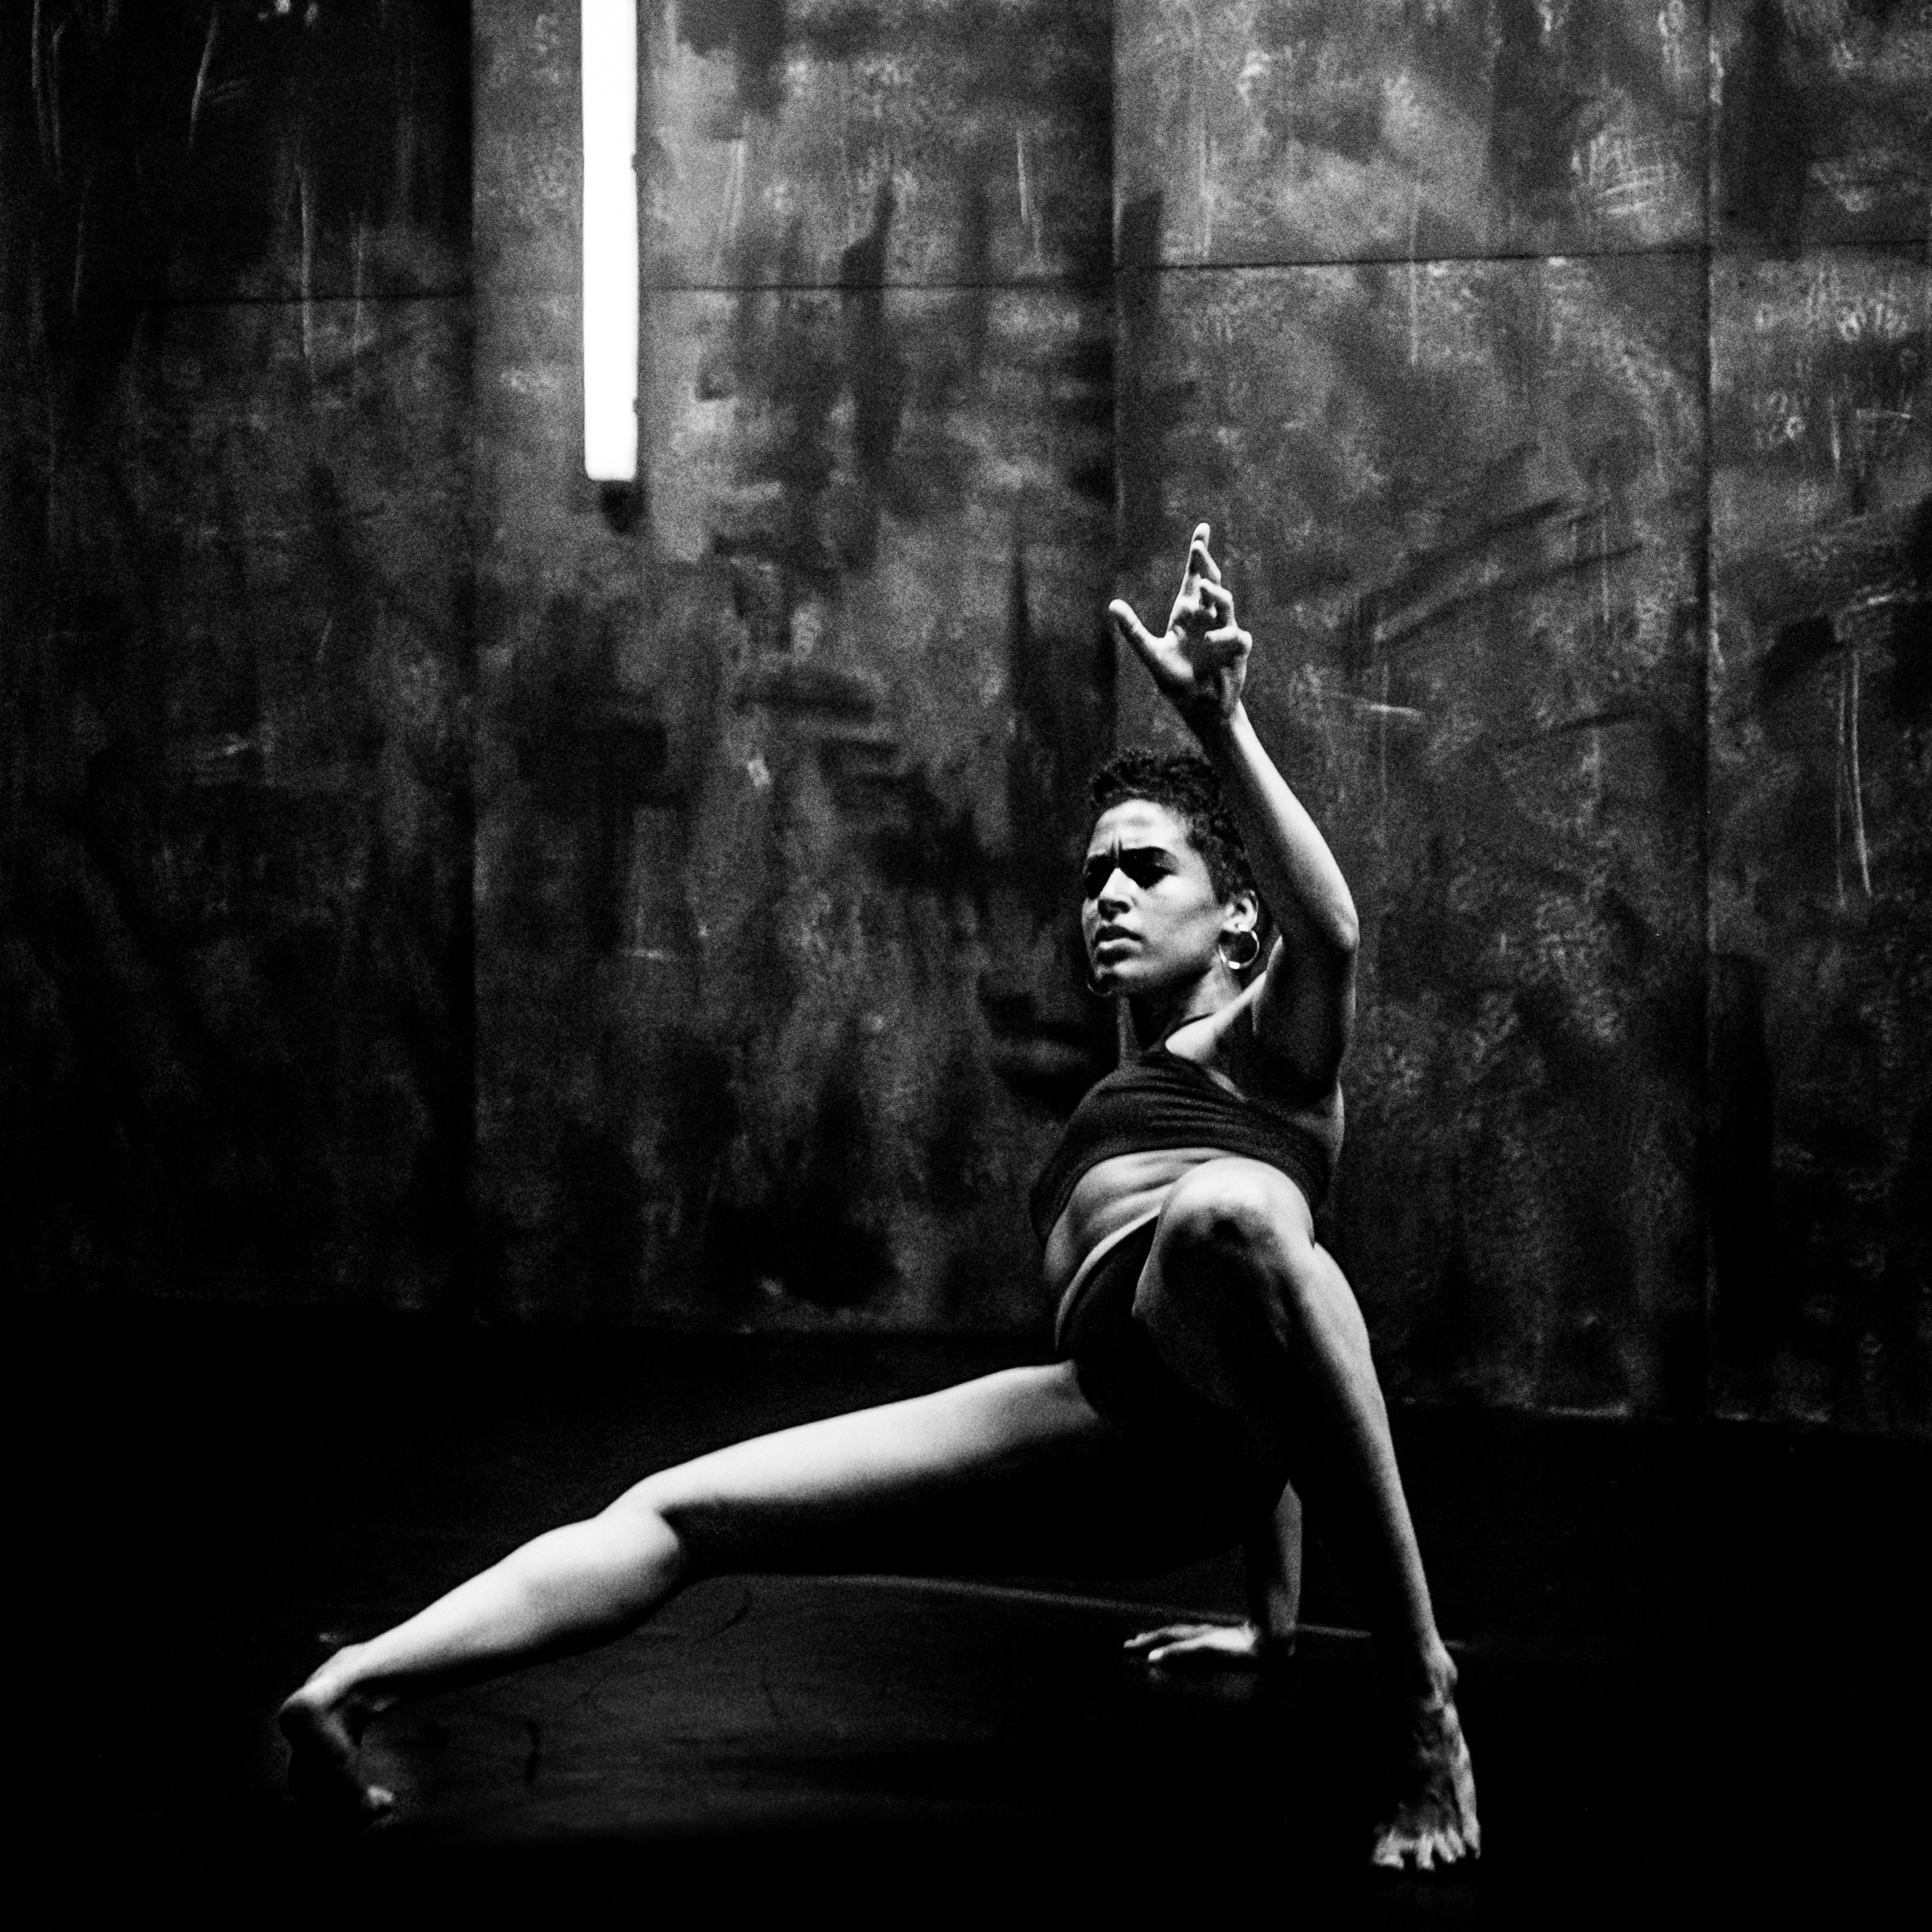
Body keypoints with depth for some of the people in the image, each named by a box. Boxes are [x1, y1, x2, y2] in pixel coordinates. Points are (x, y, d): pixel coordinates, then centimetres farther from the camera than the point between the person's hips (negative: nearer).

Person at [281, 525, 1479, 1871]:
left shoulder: (1272, 1044, 23)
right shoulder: (1105, 1115, 43)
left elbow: (1330, 930, -3)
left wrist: (1219, 724, -16)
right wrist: (1272, 1614, 43)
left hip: (1221, 1406, -6)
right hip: (1113, 1426, 7)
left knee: (1220, 1215, -43)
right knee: (684, 1508, -5)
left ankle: (1424, 1694, -33)